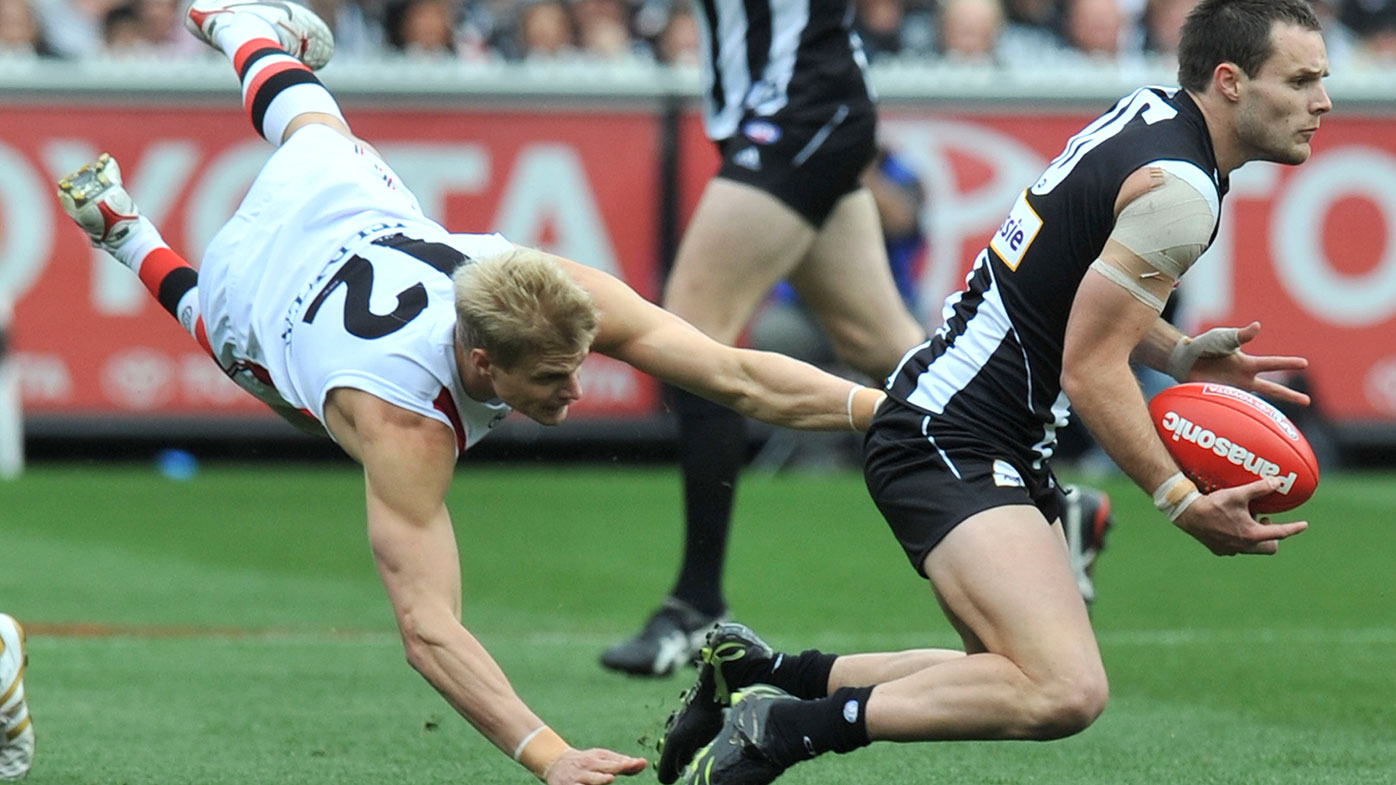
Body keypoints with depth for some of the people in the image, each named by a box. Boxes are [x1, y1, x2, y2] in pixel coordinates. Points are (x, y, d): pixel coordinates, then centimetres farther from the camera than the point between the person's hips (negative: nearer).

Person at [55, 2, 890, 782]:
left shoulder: (557, 292, -43)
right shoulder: (405, 426, -53)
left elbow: (737, 376, -44)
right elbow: (428, 630, -61)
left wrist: (879, 405, -57)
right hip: (255, 283, -4)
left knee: (310, 130, 40)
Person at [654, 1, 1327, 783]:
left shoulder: (1153, 109, 12)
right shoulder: (1177, 188, -17)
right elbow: (1090, 370, -16)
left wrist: (1179, 353, 13)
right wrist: (1183, 502, -13)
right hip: (947, 444, -11)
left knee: (1031, 679, 16)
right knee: (1067, 692, -26)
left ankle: (762, 673, 18)